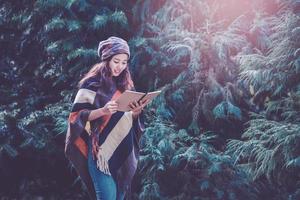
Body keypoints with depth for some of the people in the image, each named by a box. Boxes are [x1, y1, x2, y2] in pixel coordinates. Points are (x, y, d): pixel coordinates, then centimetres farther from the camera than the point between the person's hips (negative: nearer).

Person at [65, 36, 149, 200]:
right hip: (100, 150, -5)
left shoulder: (126, 84, 11)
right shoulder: (92, 83, -5)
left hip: (123, 150, 5)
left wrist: (136, 111, -8)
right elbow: (78, 115, -10)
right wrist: (103, 110, -24)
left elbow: (131, 119, 14)